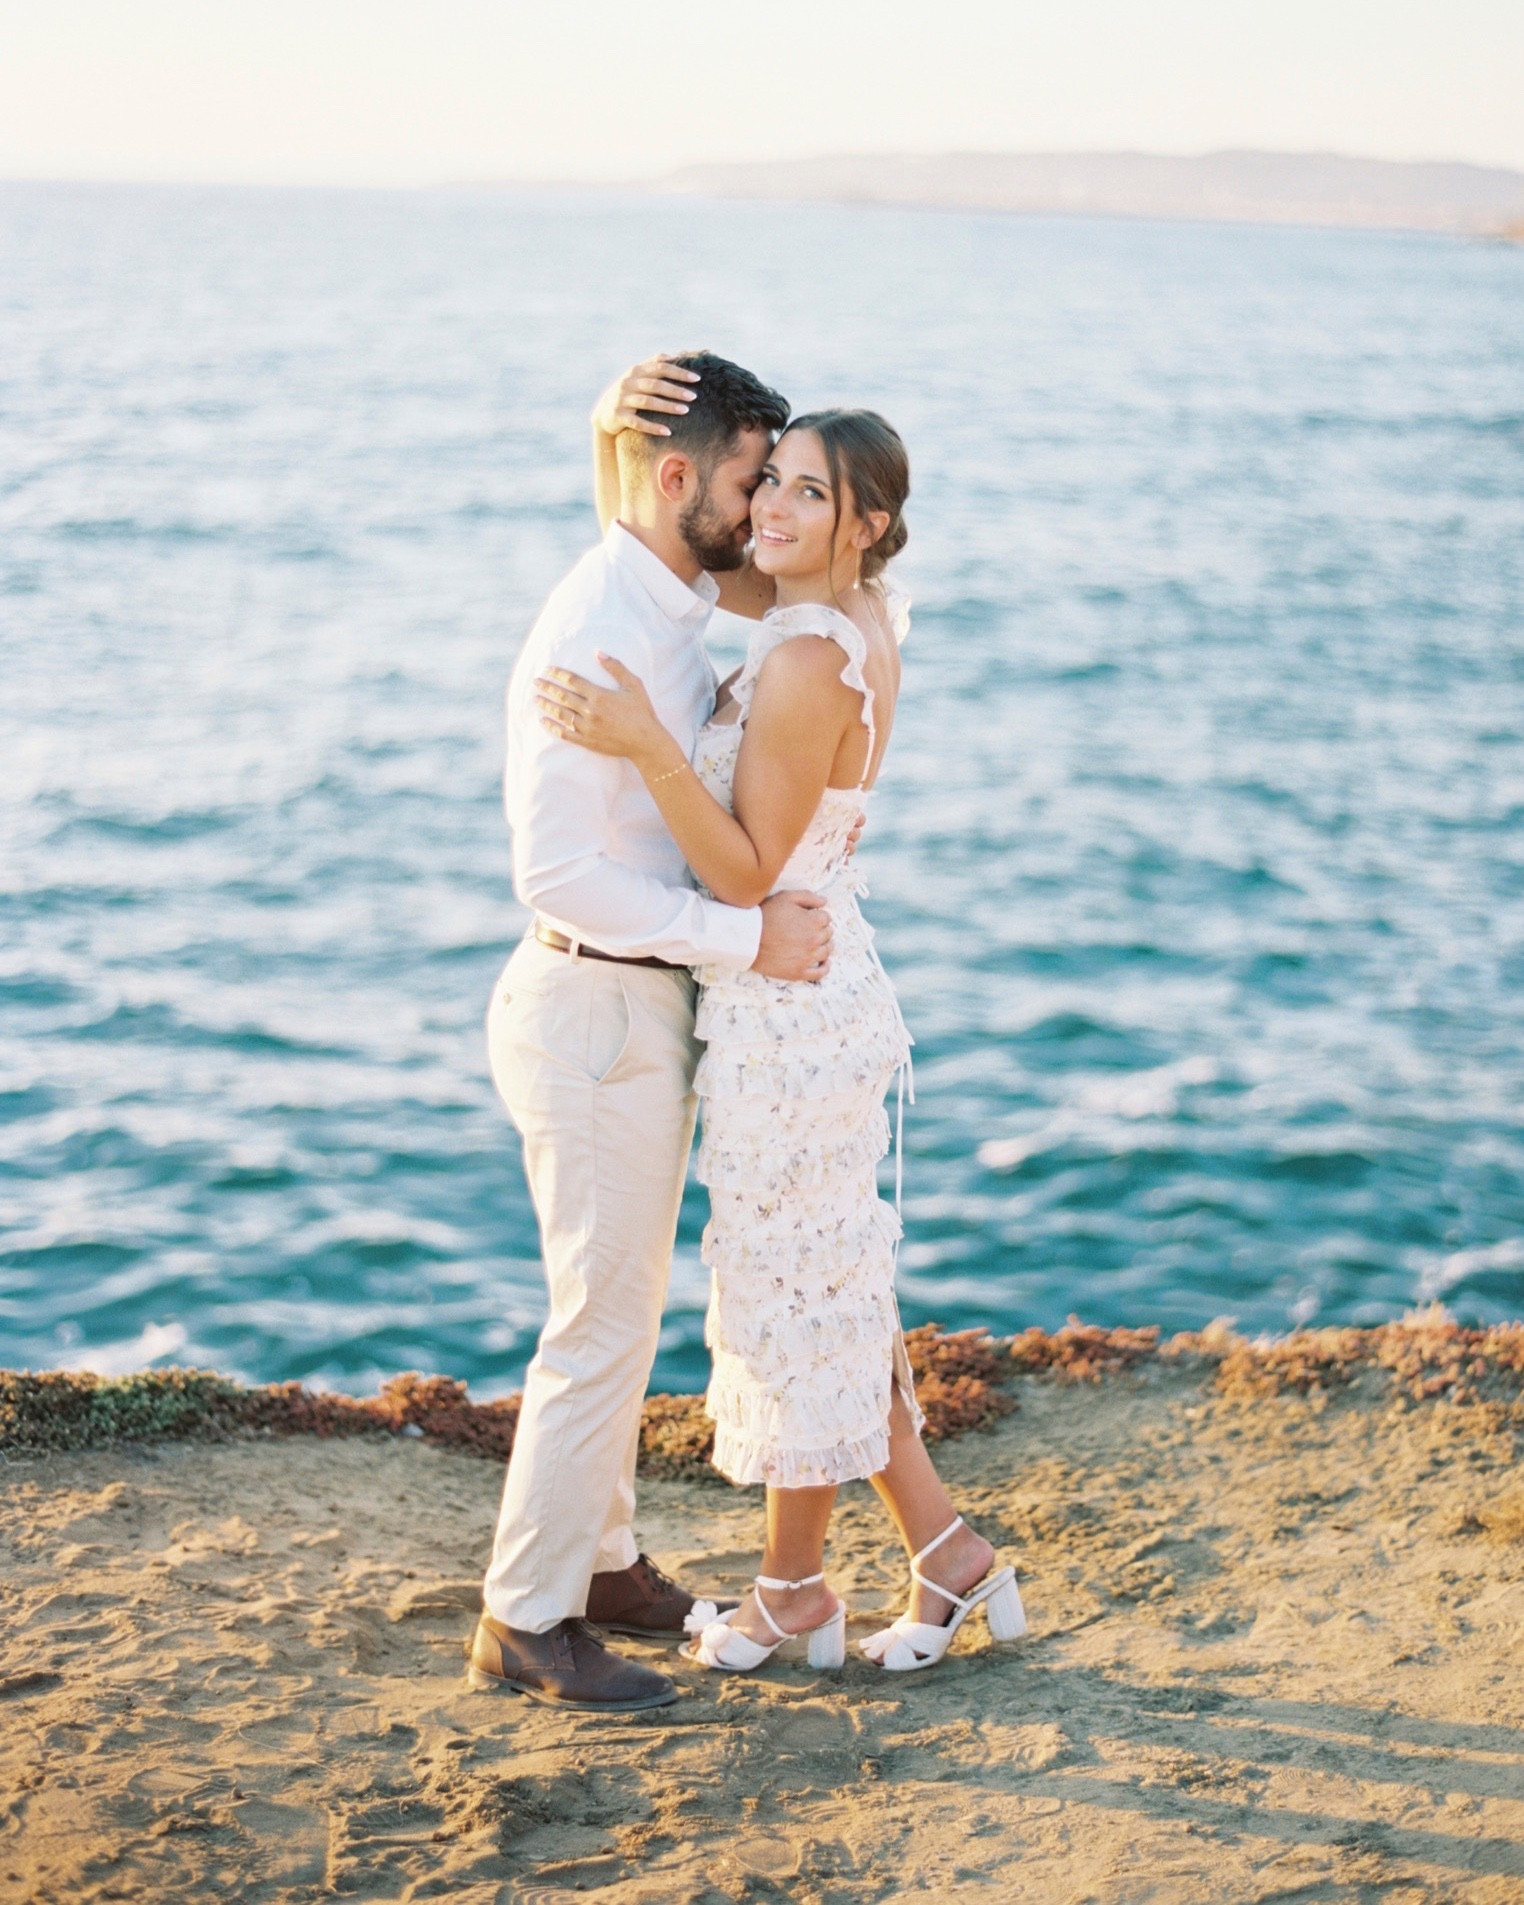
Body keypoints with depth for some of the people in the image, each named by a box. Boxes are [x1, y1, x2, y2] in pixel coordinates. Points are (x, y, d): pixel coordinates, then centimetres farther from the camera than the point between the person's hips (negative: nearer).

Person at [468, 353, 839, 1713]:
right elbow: (555, 871, -27)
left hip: (652, 1001, 10)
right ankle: (525, 1623, 9)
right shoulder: (592, 632, -22)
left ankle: (599, 1559, 33)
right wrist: (748, 938, -25)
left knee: (624, 1306, 19)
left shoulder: (681, 615, 9)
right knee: (604, 1322, -3)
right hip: (595, 1012, -10)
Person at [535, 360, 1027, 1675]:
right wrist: (625, 424, -7)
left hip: (786, 1013, -9)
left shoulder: (810, 664, -23)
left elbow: (747, 874, -20)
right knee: (832, 1288, 19)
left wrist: (648, 747, -30)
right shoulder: (859, 609, 4)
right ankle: (948, 1554, 26)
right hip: (819, 988, 9)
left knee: (791, 1293, 7)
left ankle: (793, 1594, 25)